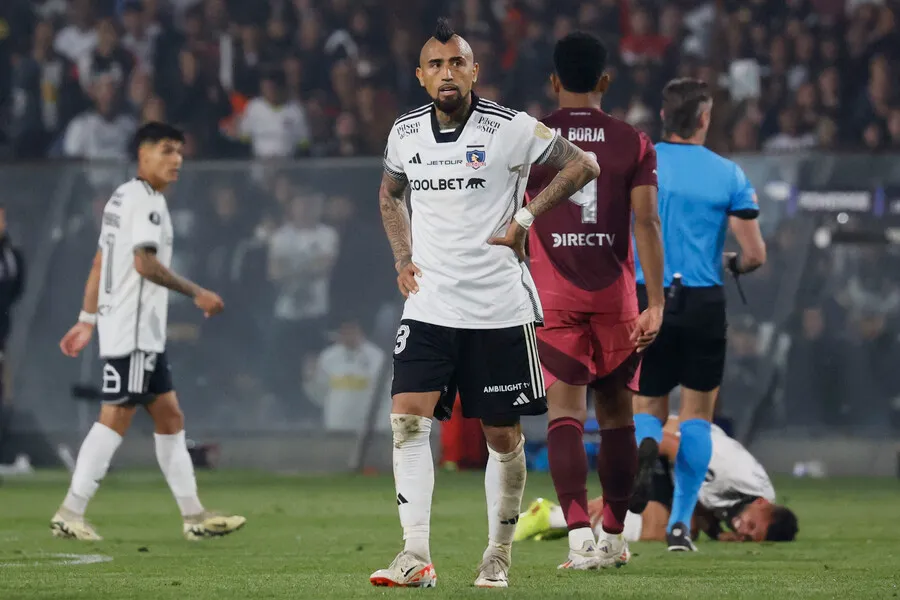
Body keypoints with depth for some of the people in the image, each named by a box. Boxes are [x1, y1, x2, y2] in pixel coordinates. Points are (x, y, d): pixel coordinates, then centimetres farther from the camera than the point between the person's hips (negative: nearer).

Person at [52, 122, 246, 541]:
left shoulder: (123, 197, 19)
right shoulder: (145, 201, -12)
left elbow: (100, 262, 20)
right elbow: (144, 263, -22)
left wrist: (88, 320, 21)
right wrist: (197, 293, -17)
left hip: (145, 333, 11)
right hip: (132, 330, -11)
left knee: (170, 419, 10)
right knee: (116, 418, -10)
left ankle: (194, 517, 11)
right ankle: (70, 514, -10)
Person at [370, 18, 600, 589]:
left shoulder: (510, 129, -9)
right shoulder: (406, 133, 5)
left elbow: (583, 165, -4)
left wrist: (525, 218, -9)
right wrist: (404, 258, 11)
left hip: (499, 307, -3)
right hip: (429, 305, 3)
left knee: (504, 436, 4)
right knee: (408, 418, -14)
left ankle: (499, 556, 20)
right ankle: (416, 557, -15)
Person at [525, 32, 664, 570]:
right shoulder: (633, 143, 2)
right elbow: (646, 222, -6)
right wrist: (656, 303, -7)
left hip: (553, 297, -1)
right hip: (615, 295, 1)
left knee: (566, 412, -7)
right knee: (616, 414, 13)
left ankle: (579, 531, -25)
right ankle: (614, 537, 20)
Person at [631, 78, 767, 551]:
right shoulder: (728, 174, -2)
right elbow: (755, 254, -3)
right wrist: (733, 265, 19)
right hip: (703, 304, -1)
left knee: (647, 408, 13)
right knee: (697, 415, 11)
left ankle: (646, 445, -23)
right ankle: (680, 523, 5)